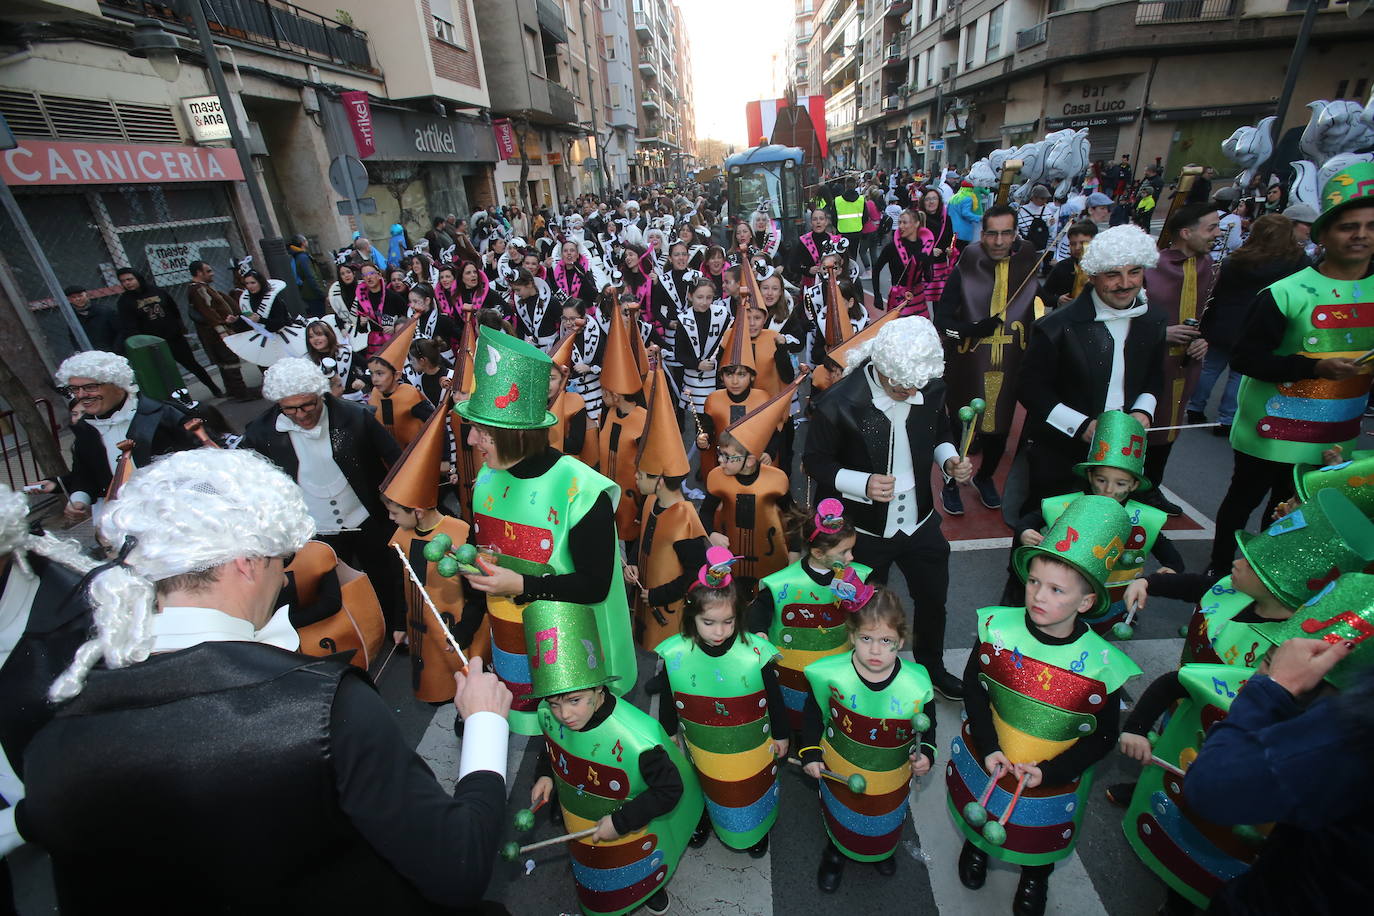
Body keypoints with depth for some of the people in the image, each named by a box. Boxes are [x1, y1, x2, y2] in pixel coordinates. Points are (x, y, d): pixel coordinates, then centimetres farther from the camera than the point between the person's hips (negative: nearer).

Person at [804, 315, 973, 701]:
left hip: (920, 521, 4)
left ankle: (932, 667, 52)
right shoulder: (840, 402, -25)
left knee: (933, 598, 22)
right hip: (865, 530, -4)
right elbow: (815, 462, -15)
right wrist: (863, 483, -31)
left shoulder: (932, 389, -11)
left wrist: (948, 459, -13)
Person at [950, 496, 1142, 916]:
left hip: (1052, 782, -1)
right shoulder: (999, 628, -23)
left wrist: (1048, 772, -19)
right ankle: (974, 847, 62)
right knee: (979, 816, 28)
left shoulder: (1102, 664, -25)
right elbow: (973, 685, -10)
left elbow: (1103, 737, -12)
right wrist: (988, 749, -17)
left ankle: (1035, 876, 61)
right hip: (986, 761, 1)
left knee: (1041, 835, 27)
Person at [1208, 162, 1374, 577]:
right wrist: (1314, 367, -26)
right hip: (1272, 430, -5)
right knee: (1242, 501, 11)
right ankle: (1220, 571, 28)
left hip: (1335, 436, 5)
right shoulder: (1288, 293, -15)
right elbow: (1244, 357, -19)